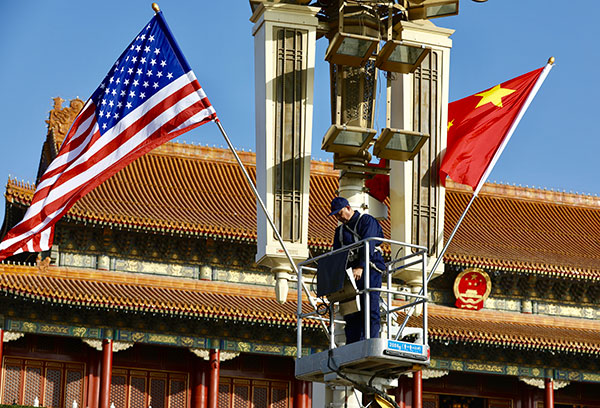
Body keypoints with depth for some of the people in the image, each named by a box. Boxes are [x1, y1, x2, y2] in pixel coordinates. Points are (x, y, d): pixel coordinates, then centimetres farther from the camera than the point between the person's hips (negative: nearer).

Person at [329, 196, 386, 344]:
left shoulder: (367, 221, 2)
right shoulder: (340, 230, 23)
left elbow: (368, 245, -12)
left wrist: (360, 267, -25)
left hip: (369, 269, -6)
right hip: (350, 274, 6)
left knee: (370, 308, -13)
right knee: (351, 311, -3)